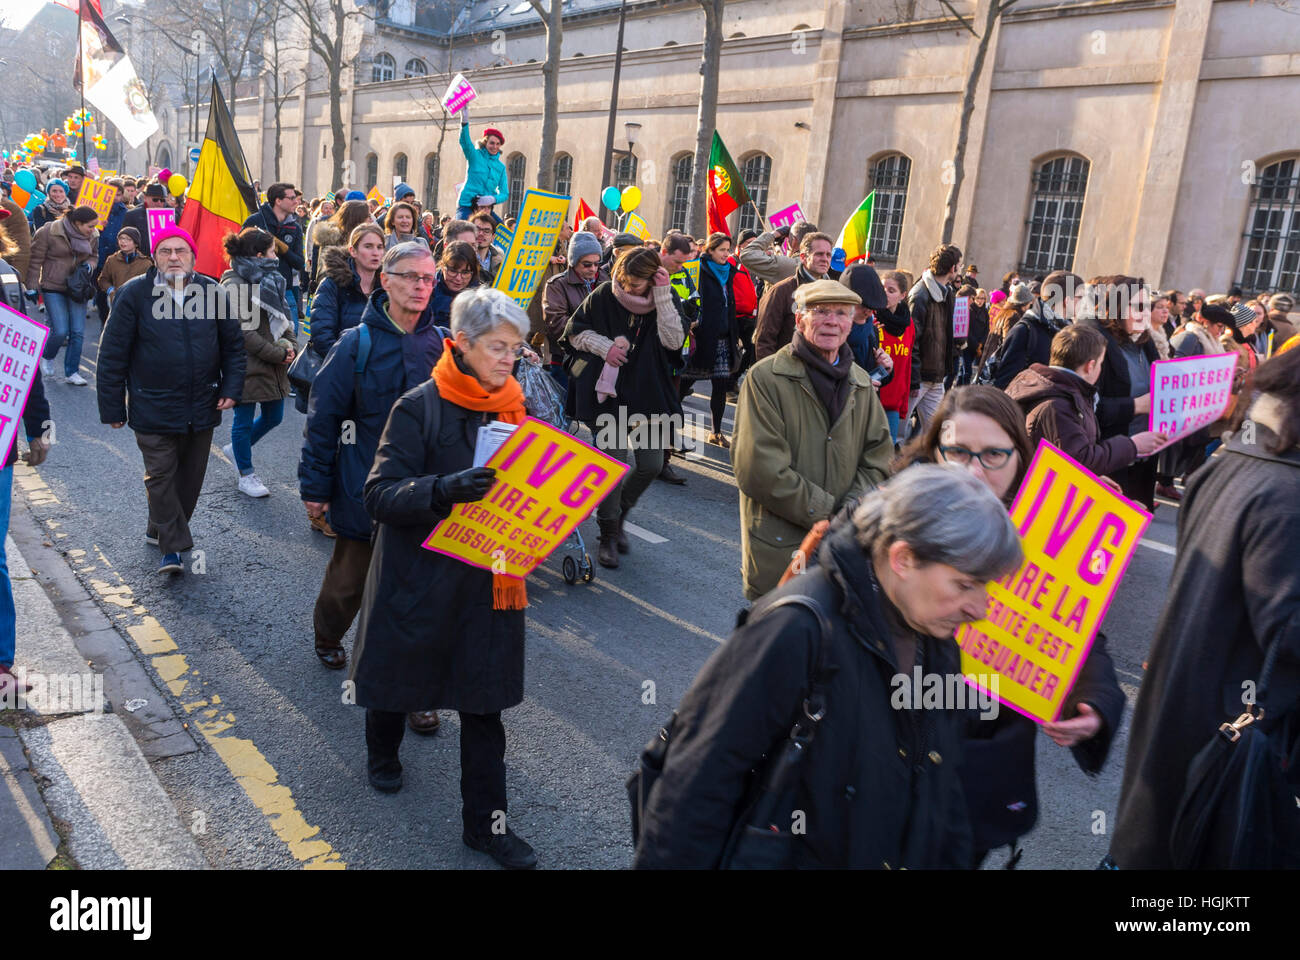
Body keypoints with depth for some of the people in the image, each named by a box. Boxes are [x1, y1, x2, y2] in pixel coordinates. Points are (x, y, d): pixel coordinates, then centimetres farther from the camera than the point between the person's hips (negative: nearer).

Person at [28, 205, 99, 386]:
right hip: (53, 288, -4)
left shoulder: (91, 236, 0)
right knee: (60, 331, -10)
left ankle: (71, 372, 13)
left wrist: (89, 264, -5)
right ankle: (47, 357, 23)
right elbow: (35, 261, -7)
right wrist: (33, 287, -8)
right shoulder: (49, 232, -13)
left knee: (78, 332, 0)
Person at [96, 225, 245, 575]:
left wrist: (231, 388, -1)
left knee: (190, 477, 13)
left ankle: (160, 530, 33)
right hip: (153, 409, -3)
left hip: (202, 407, 3)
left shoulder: (212, 292, 0)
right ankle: (172, 546, 6)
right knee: (161, 476, -2)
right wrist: (112, 408, -5)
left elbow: (233, 345, 9)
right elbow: (113, 354, -4)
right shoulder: (135, 294, -7)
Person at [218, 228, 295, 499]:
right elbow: (244, 333, -19)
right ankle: (246, 476, 20)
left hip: (273, 364, 8)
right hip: (247, 366, -8)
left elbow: (282, 316, 16)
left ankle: (236, 448, 38)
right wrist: (279, 353, -17)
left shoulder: (269, 279, 13)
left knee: (274, 416, 15)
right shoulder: (235, 285, -14)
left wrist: (287, 344, -3)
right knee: (244, 420, 6)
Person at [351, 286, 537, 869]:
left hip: (490, 577, 3)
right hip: (418, 575, -3)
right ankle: (382, 751, 51)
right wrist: (445, 488, -37)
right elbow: (380, 496, -19)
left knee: (485, 700, 7)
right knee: (398, 669, 18)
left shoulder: (514, 408, 2)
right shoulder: (419, 409, -13)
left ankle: (485, 821, 20)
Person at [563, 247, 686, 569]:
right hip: (607, 394, -2)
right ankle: (608, 534, 10)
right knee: (615, 462, -7)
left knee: (651, 464, 1)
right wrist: (604, 346, -13)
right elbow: (574, 330, 4)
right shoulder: (604, 295, -5)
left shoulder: (666, 301, -3)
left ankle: (618, 514, 29)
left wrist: (662, 295, -23)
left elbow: (674, 340, -19)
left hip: (648, 394, 2)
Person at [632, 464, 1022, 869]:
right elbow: (702, 776, -28)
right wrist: (671, 860, -23)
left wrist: (954, 860, 12)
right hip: (795, 856, -7)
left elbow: (943, 784, 10)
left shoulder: (937, 642, -3)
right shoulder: (796, 630, -31)